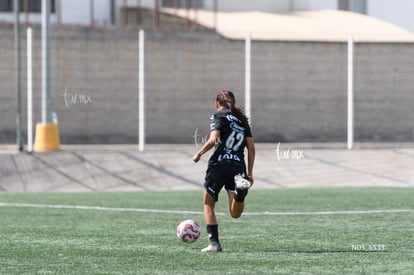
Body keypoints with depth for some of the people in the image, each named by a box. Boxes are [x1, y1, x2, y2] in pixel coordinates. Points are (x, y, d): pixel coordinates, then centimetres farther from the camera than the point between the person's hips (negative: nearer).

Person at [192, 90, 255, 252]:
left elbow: (213, 140, -12)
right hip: (238, 166, 4)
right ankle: (241, 187, -30)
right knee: (235, 214, -1)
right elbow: (251, 148, 14)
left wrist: (199, 154, 2)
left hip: (219, 165, -4)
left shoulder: (218, 116, 5)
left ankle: (214, 243, 6)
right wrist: (249, 173, 16)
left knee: (208, 204, 14)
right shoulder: (242, 119, 21)